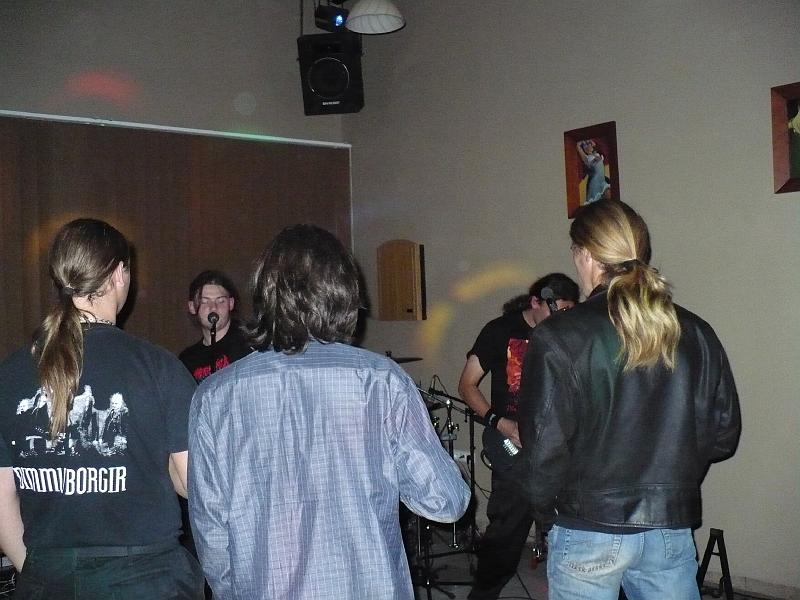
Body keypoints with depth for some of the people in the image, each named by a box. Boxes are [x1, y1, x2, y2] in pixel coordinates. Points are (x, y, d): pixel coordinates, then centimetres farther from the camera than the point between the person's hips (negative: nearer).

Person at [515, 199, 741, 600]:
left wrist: (545, 507, 3)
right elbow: (724, 434, 5)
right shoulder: (696, 334, -1)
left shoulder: (558, 338, -15)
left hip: (589, 530, -3)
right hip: (673, 529, 4)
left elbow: (544, 447, -15)